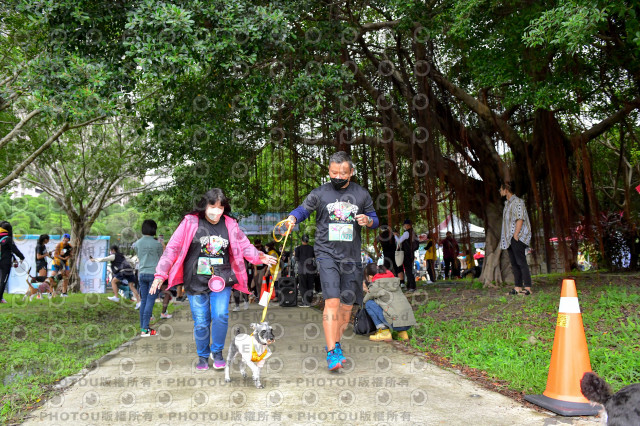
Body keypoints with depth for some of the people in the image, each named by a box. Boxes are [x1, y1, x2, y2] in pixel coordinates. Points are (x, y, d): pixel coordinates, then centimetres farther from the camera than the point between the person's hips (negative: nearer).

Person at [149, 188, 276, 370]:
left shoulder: (230, 225, 4)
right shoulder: (190, 223, -4)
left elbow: (243, 245, 13)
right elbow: (173, 248, -4)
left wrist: (259, 257, -4)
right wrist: (161, 273, -8)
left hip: (221, 280, 1)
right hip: (196, 281, -1)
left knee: (220, 316, -13)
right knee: (200, 322, 4)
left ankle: (217, 352, 12)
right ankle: (203, 356, 27)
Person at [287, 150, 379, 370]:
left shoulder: (361, 194, 10)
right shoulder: (319, 193, 3)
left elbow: (375, 219, 17)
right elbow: (302, 209, 5)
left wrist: (367, 221, -6)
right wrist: (292, 218, -17)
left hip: (351, 257, 3)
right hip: (327, 254, -3)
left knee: (347, 305, 8)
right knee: (332, 301, -16)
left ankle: (336, 344, 27)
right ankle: (331, 352, -13)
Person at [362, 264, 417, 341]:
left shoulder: (375, 285, -2)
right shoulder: (394, 281, 19)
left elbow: (365, 300, 12)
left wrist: (367, 292, 32)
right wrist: (368, 290, 34)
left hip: (397, 323, -8)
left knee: (369, 303, 2)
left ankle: (384, 332, -1)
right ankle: (402, 332, 18)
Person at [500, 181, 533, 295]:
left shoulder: (517, 201, -8)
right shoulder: (507, 203, 19)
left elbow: (520, 219, -15)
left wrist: (516, 235, -19)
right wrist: (509, 238, 15)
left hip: (518, 237, -9)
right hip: (509, 238, 9)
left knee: (521, 262, -10)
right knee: (514, 263, 7)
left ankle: (528, 288, -9)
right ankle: (517, 287, 9)